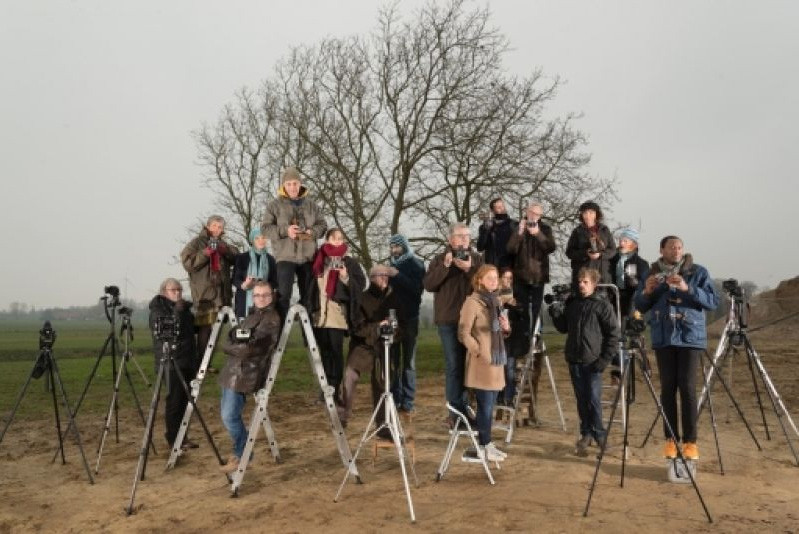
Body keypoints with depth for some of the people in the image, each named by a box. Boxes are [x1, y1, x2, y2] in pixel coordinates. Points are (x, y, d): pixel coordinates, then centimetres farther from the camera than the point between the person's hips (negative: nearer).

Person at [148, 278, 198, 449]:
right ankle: (173, 439, 3)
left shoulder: (184, 308, 16)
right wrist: (178, 311, -23)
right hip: (170, 360, -6)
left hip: (187, 360, 6)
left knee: (184, 399, 5)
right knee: (174, 400, -5)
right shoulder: (158, 309, -2)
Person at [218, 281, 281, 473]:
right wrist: (236, 340, -1)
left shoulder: (272, 319, -12)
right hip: (232, 370, 9)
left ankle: (242, 455, 10)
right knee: (226, 412, 15)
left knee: (229, 416, -8)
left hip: (245, 373, -9)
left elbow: (252, 347, -19)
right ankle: (240, 450, 30)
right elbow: (231, 338, 20)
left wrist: (230, 346, -6)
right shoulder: (252, 315, 18)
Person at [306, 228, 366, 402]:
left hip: (338, 316, -3)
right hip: (319, 315, 3)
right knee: (324, 352, 6)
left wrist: (346, 277, -18)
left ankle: (335, 390, -2)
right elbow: (310, 286, 15)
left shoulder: (350, 262, 5)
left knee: (336, 351, -7)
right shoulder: (318, 261, 12)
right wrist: (309, 309, 7)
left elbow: (361, 284, -2)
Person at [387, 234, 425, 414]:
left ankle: (408, 400, 0)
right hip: (392, 317, 3)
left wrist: (398, 276, -19)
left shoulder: (416, 265, 2)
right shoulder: (390, 265, 14)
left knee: (408, 361, -3)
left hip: (409, 318, -3)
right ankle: (394, 398, 7)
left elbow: (417, 289, -13)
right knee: (393, 360, 1)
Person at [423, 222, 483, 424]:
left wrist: (469, 269, -18)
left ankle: (466, 407, 18)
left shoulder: (477, 259, 9)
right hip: (449, 319, -2)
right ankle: (456, 410, 4)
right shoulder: (440, 259, 7)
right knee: (454, 365, -2)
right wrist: (445, 266, -16)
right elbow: (428, 284, -6)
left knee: (471, 363, 6)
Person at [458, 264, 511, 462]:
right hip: (481, 362, -8)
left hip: (496, 359, 8)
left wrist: (506, 328, 0)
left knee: (489, 404, 13)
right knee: (485, 405, -2)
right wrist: (479, 351, -17)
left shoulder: (495, 301, 13)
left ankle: (485, 442, 23)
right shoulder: (472, 302, -12)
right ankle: (483, 446, 9)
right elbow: (463, 333, -15)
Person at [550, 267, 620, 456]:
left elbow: (614, 333, -6)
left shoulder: (602, 305, -6)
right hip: (574, 359, 5)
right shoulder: (572, 303, 10)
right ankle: (586, 433, 22)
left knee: (593, 399, -3)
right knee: (581, 399, 10)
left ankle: (598, 434, 14)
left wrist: (605, 358, -10)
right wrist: (556, 314, -1)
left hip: (593, 361, -4)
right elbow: (564, 327, 18)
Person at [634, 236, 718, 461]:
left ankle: (690, 441, 1)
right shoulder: (652, 273, 11)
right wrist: (646, 291, -9)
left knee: (687, 388, -7)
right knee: (667, 388, 1)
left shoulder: (698, 272, 4)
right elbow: (640, 305, 12)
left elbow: (714, 301, -5)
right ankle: (671, 439, 9)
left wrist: (687, 288, -18)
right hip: (663, 339, 2)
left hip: (690, 337, -2)